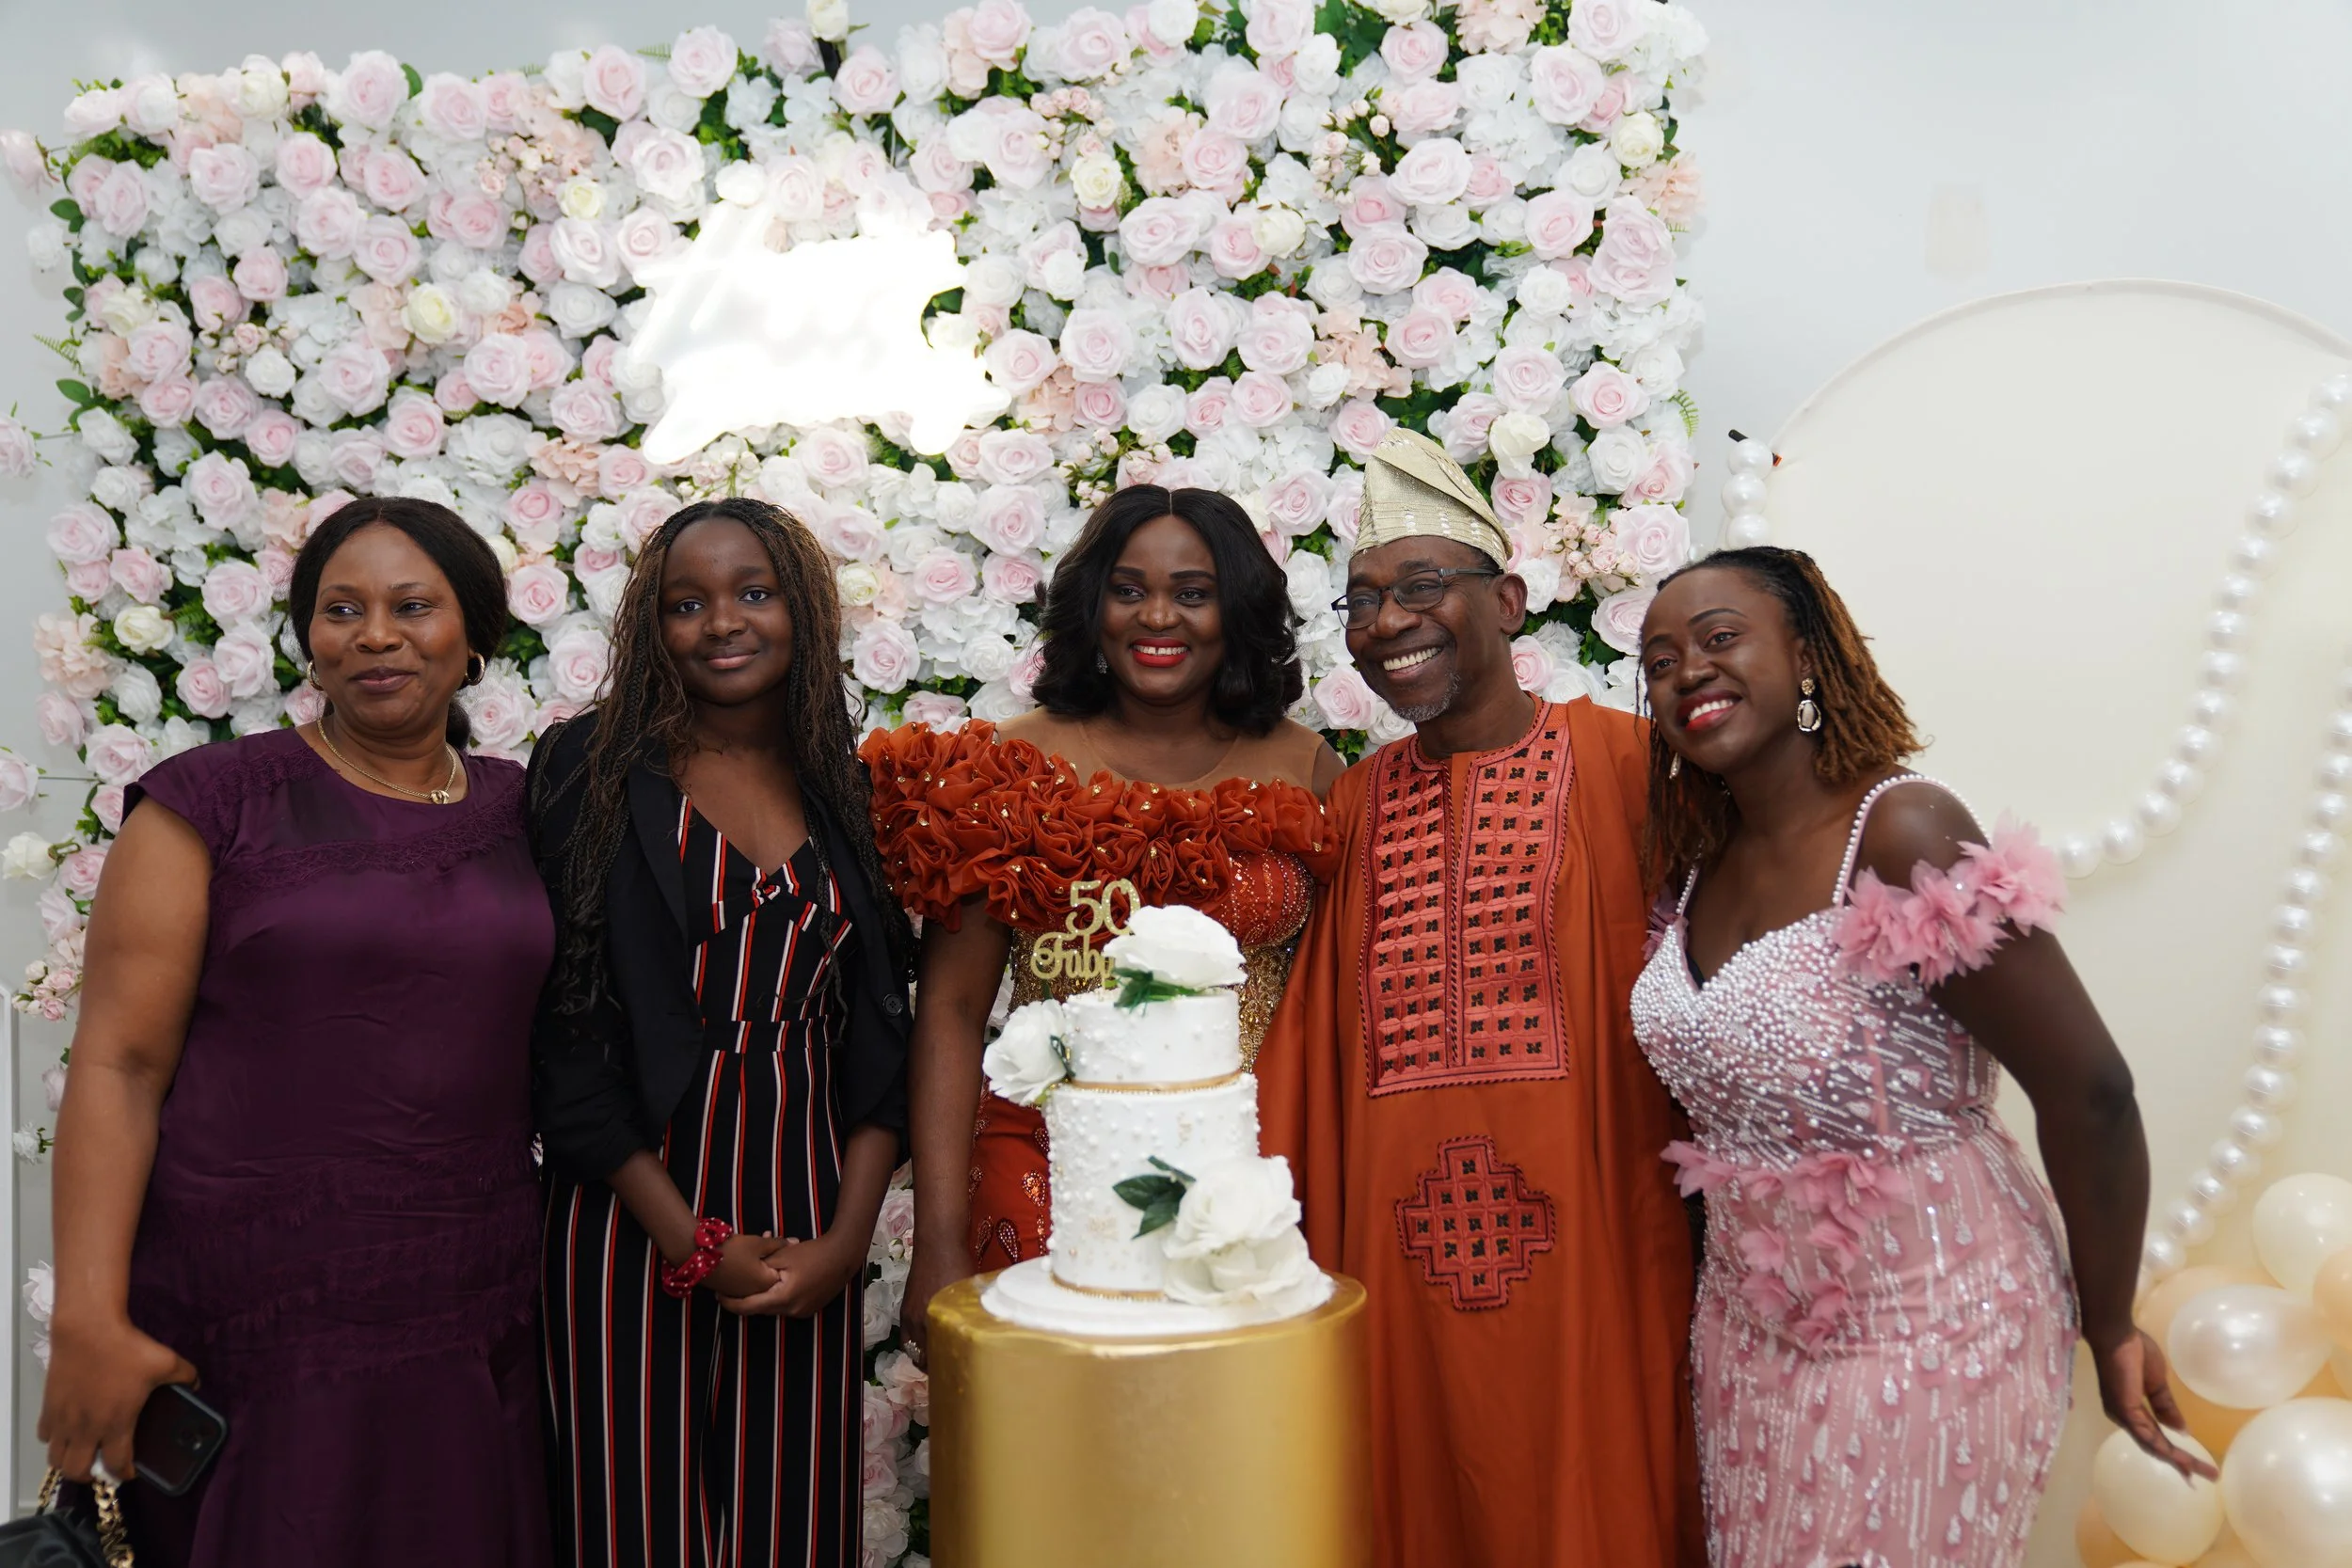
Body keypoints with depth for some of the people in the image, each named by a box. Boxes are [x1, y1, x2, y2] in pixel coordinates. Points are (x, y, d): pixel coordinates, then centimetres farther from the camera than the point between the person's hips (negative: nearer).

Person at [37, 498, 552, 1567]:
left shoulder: (522, 811, 7)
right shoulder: (213, 800, -3)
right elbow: (118, 1065, -7)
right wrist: (88, 1321, -13)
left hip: (471, 1317, 3)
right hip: (250, 1319, -3)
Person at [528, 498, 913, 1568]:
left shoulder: (848, 790, 7)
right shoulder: (592, 768, -4)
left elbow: (878, 1028, 5)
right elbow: (561, 1026, -9)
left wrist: (847, 1237, -6)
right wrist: (692, 1240, -11)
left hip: (808, 1239, 3)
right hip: (633, 1226, -3)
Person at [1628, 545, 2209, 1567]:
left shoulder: (1903, 838, -22)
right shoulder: (1699, 869, 1)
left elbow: (2088, 1093, -20)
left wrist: (2112, 1334, -10)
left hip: (1926, 1328, -7)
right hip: (1750, 1324, 7)